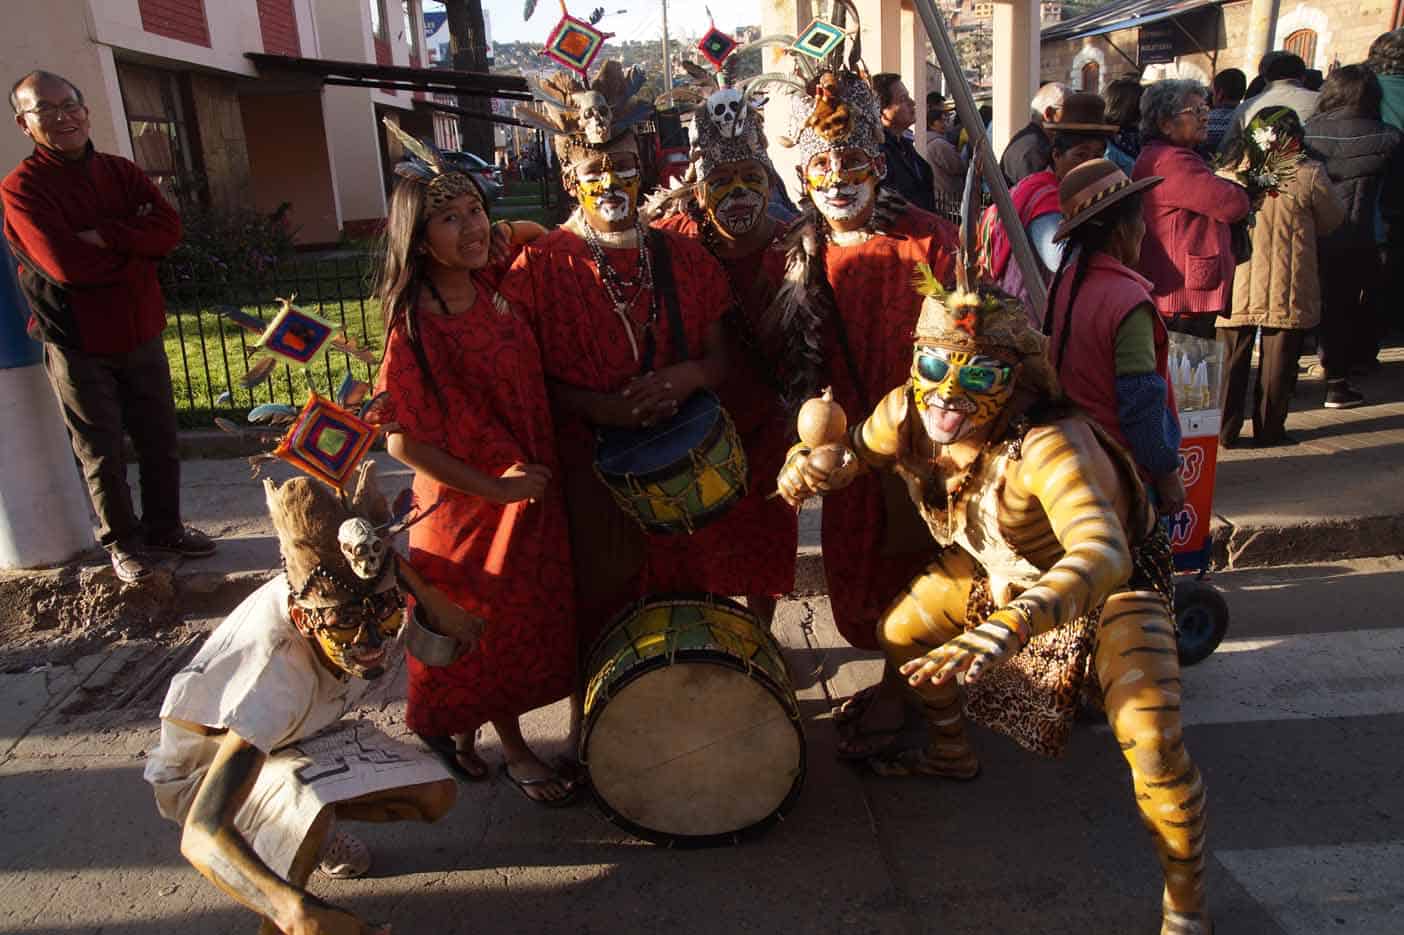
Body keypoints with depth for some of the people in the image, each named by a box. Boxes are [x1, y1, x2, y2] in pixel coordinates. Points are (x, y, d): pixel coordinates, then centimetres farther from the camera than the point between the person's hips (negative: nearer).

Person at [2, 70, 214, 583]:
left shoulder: (122, 172, 6)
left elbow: (169, 228, -10)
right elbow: (67, 265, -23)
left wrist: (105, 236, -21)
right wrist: (134, 250, -10)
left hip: (142, 334, 5)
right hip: (78, 345, -4)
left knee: (160, 441, 14)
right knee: (102, 454, 7)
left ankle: (164, 528, 31)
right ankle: (122, 542, 24)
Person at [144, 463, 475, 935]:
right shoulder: (278, 673, -45)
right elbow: (200, 833, -51)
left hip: (293, 735, 6)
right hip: (208, 765, -6)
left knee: (434, 797, -5)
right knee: (308, 815, -37)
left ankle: (312, 826, 17)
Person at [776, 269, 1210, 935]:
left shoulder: (1046, 445, -41)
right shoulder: (906, 414, -21)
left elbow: (1103, 556, -55)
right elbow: (850, 452, -3)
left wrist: (1012, 624, -71)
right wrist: (812, 464, -28)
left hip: (1111, 582, -6)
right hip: (1000, 568, 7)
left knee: (1153, 745, -22)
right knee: (900, 633, 10)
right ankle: (951, 754, 40)